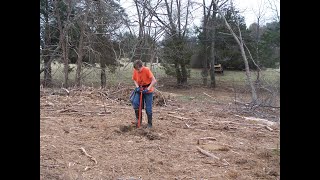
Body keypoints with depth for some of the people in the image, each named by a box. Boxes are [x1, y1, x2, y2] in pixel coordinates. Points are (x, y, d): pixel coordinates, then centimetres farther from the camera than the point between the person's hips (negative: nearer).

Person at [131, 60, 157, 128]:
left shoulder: (147, 70, -22)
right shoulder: (135, 71, -8)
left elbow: (154, 81, -25)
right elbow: (134, 79, 7)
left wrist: (148, 89, -32)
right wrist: (137, 87, -11)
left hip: (148, 91, -4)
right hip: (140, 89, 4)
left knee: (148, 108, -1)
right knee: (135, 102, -17)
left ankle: (150, 123, 14)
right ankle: (138, 119, 0)